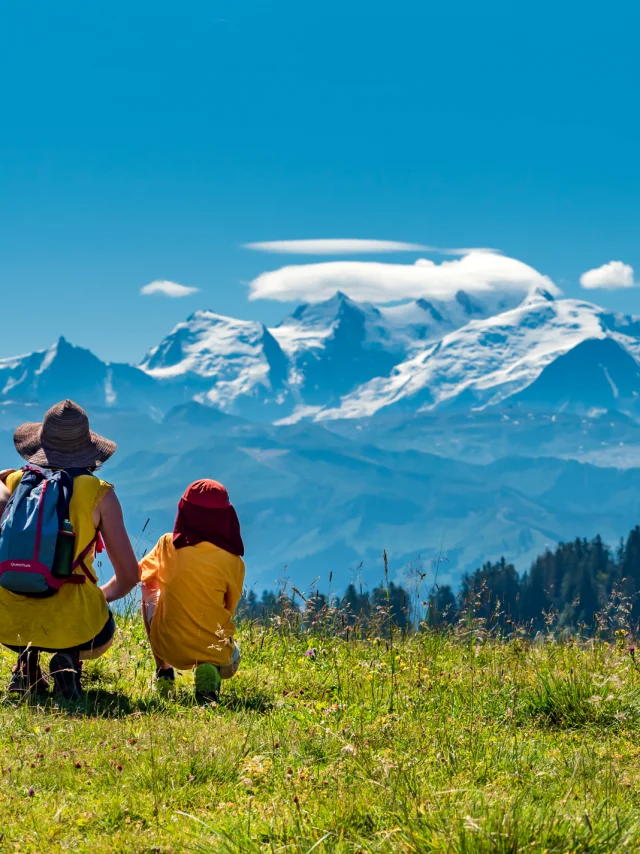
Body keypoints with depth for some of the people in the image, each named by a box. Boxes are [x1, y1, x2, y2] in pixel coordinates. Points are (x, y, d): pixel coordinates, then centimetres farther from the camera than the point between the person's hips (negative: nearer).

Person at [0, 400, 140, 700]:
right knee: (102, 635, 35)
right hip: (70, 627, -2)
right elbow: (129, 575, 3)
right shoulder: (99, 494, 3)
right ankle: (69, 661, 0)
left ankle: (26, 663, 11)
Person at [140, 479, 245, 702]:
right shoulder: (233, 561, -9)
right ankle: (210, 671, -4)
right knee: (230, 663, 36)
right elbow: (229, 609, 4)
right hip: (213, 650, -2)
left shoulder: (168, 545, -6)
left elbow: (143, 573, 14)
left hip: (168, 647, 2)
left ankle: (164, 671, 23)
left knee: (150, 588, 28)